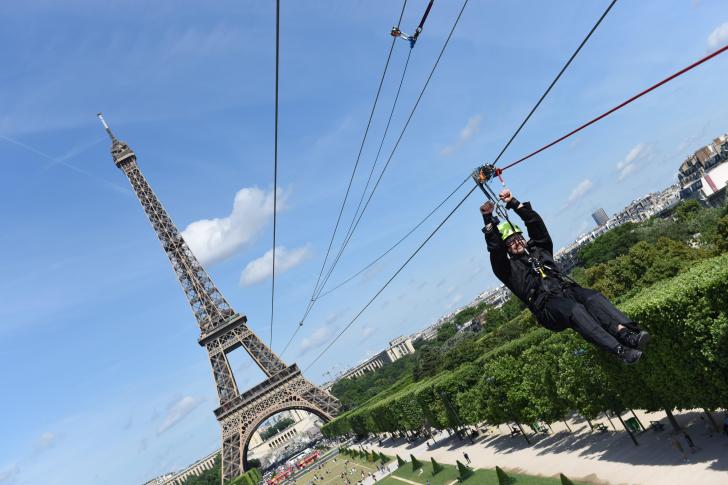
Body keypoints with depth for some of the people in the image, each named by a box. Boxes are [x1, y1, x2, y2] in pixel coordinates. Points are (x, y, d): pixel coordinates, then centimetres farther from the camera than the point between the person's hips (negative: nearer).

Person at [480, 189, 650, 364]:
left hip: (568, 290, 5)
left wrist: (514, 203, 9)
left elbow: (535, 222, 18)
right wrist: (488, 219, -11)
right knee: (575, 309, -35)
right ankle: (621, 351, -49)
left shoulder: (539, 249, 28)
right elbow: (495, 249, -2)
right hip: (548, 307, -5)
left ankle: (628, 334, -48)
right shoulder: (509, 269, 16)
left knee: (593, 297, -28)